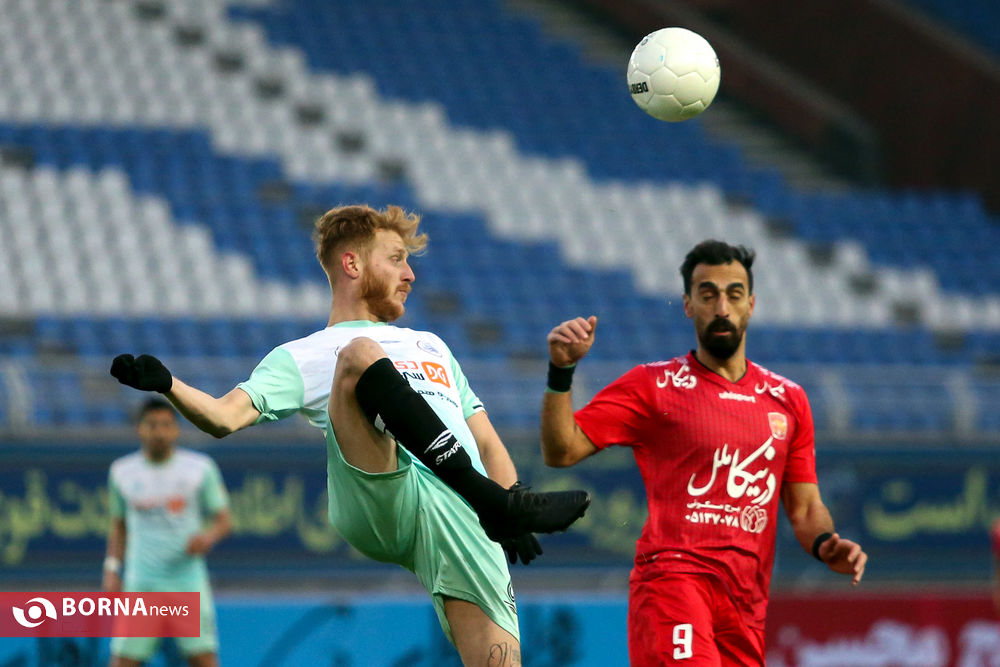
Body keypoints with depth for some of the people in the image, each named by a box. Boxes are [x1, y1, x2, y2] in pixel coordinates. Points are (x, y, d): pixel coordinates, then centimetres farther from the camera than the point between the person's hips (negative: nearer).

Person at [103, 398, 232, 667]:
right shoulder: (121, 472, 5)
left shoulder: (201, 468, -1)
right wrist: (112, 569, 6)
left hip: (187, 578, -1)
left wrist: (208, 536, -19)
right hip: (141, 583, 1)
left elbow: (223, 520, 3)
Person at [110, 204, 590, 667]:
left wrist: (511, 493, 12)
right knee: (361, 354, -26)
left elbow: (487, 442, 34)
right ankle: (500, 506, -34)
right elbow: (226, 417, 6)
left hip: (463, 522, 4)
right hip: (376, 503, -4)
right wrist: (167, 385, -14)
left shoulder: (430, 346, 38)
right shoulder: (301, 357, 22)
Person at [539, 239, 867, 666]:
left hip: (747, 598, 5)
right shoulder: (654, 386, 6)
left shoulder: (787, 400, 18)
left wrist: (825, 545, 0)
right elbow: (561, 451, 1)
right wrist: (561, 371, -14)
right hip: (674, 575, -5)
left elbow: (804, 507, 21)